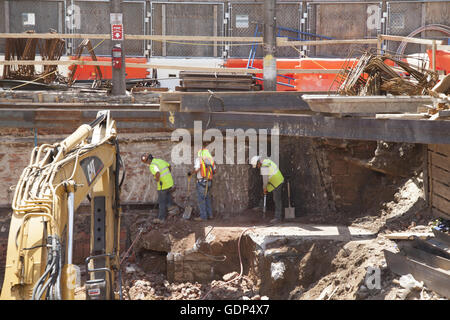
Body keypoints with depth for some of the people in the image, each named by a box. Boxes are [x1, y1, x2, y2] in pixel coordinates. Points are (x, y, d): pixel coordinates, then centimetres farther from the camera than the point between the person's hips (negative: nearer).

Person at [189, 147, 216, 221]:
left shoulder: (199, 159, -9)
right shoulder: (211, 160, 9)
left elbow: (196, 170, -21)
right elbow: (215, 170, 17)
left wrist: (190, 173, -3)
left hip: (201, 181, -6)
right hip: (209, 182, 6)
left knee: (201, 199, -2)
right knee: (207, 198, 18)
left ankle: (203, 217, -2)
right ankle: (209, 215, 19)